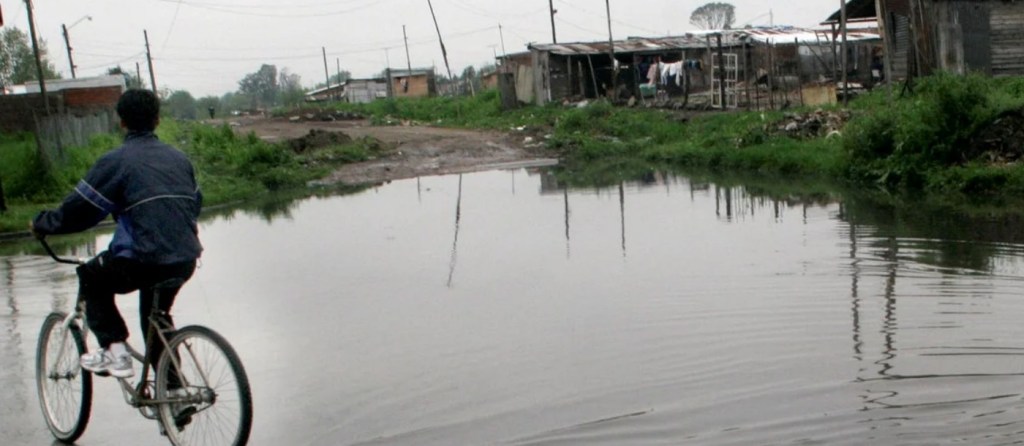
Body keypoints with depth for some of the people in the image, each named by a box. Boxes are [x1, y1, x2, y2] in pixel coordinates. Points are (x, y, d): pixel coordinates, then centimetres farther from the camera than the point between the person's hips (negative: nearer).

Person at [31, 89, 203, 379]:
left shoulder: (116, 161, -3)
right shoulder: (178, 158, 14)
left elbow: (79, 208, -2)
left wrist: (42, 225, 16)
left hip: (144, 260, -6)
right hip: (186, 260, 6)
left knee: (92, 278, 21)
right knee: (157, 315, 27)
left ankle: (114, 349, 9)